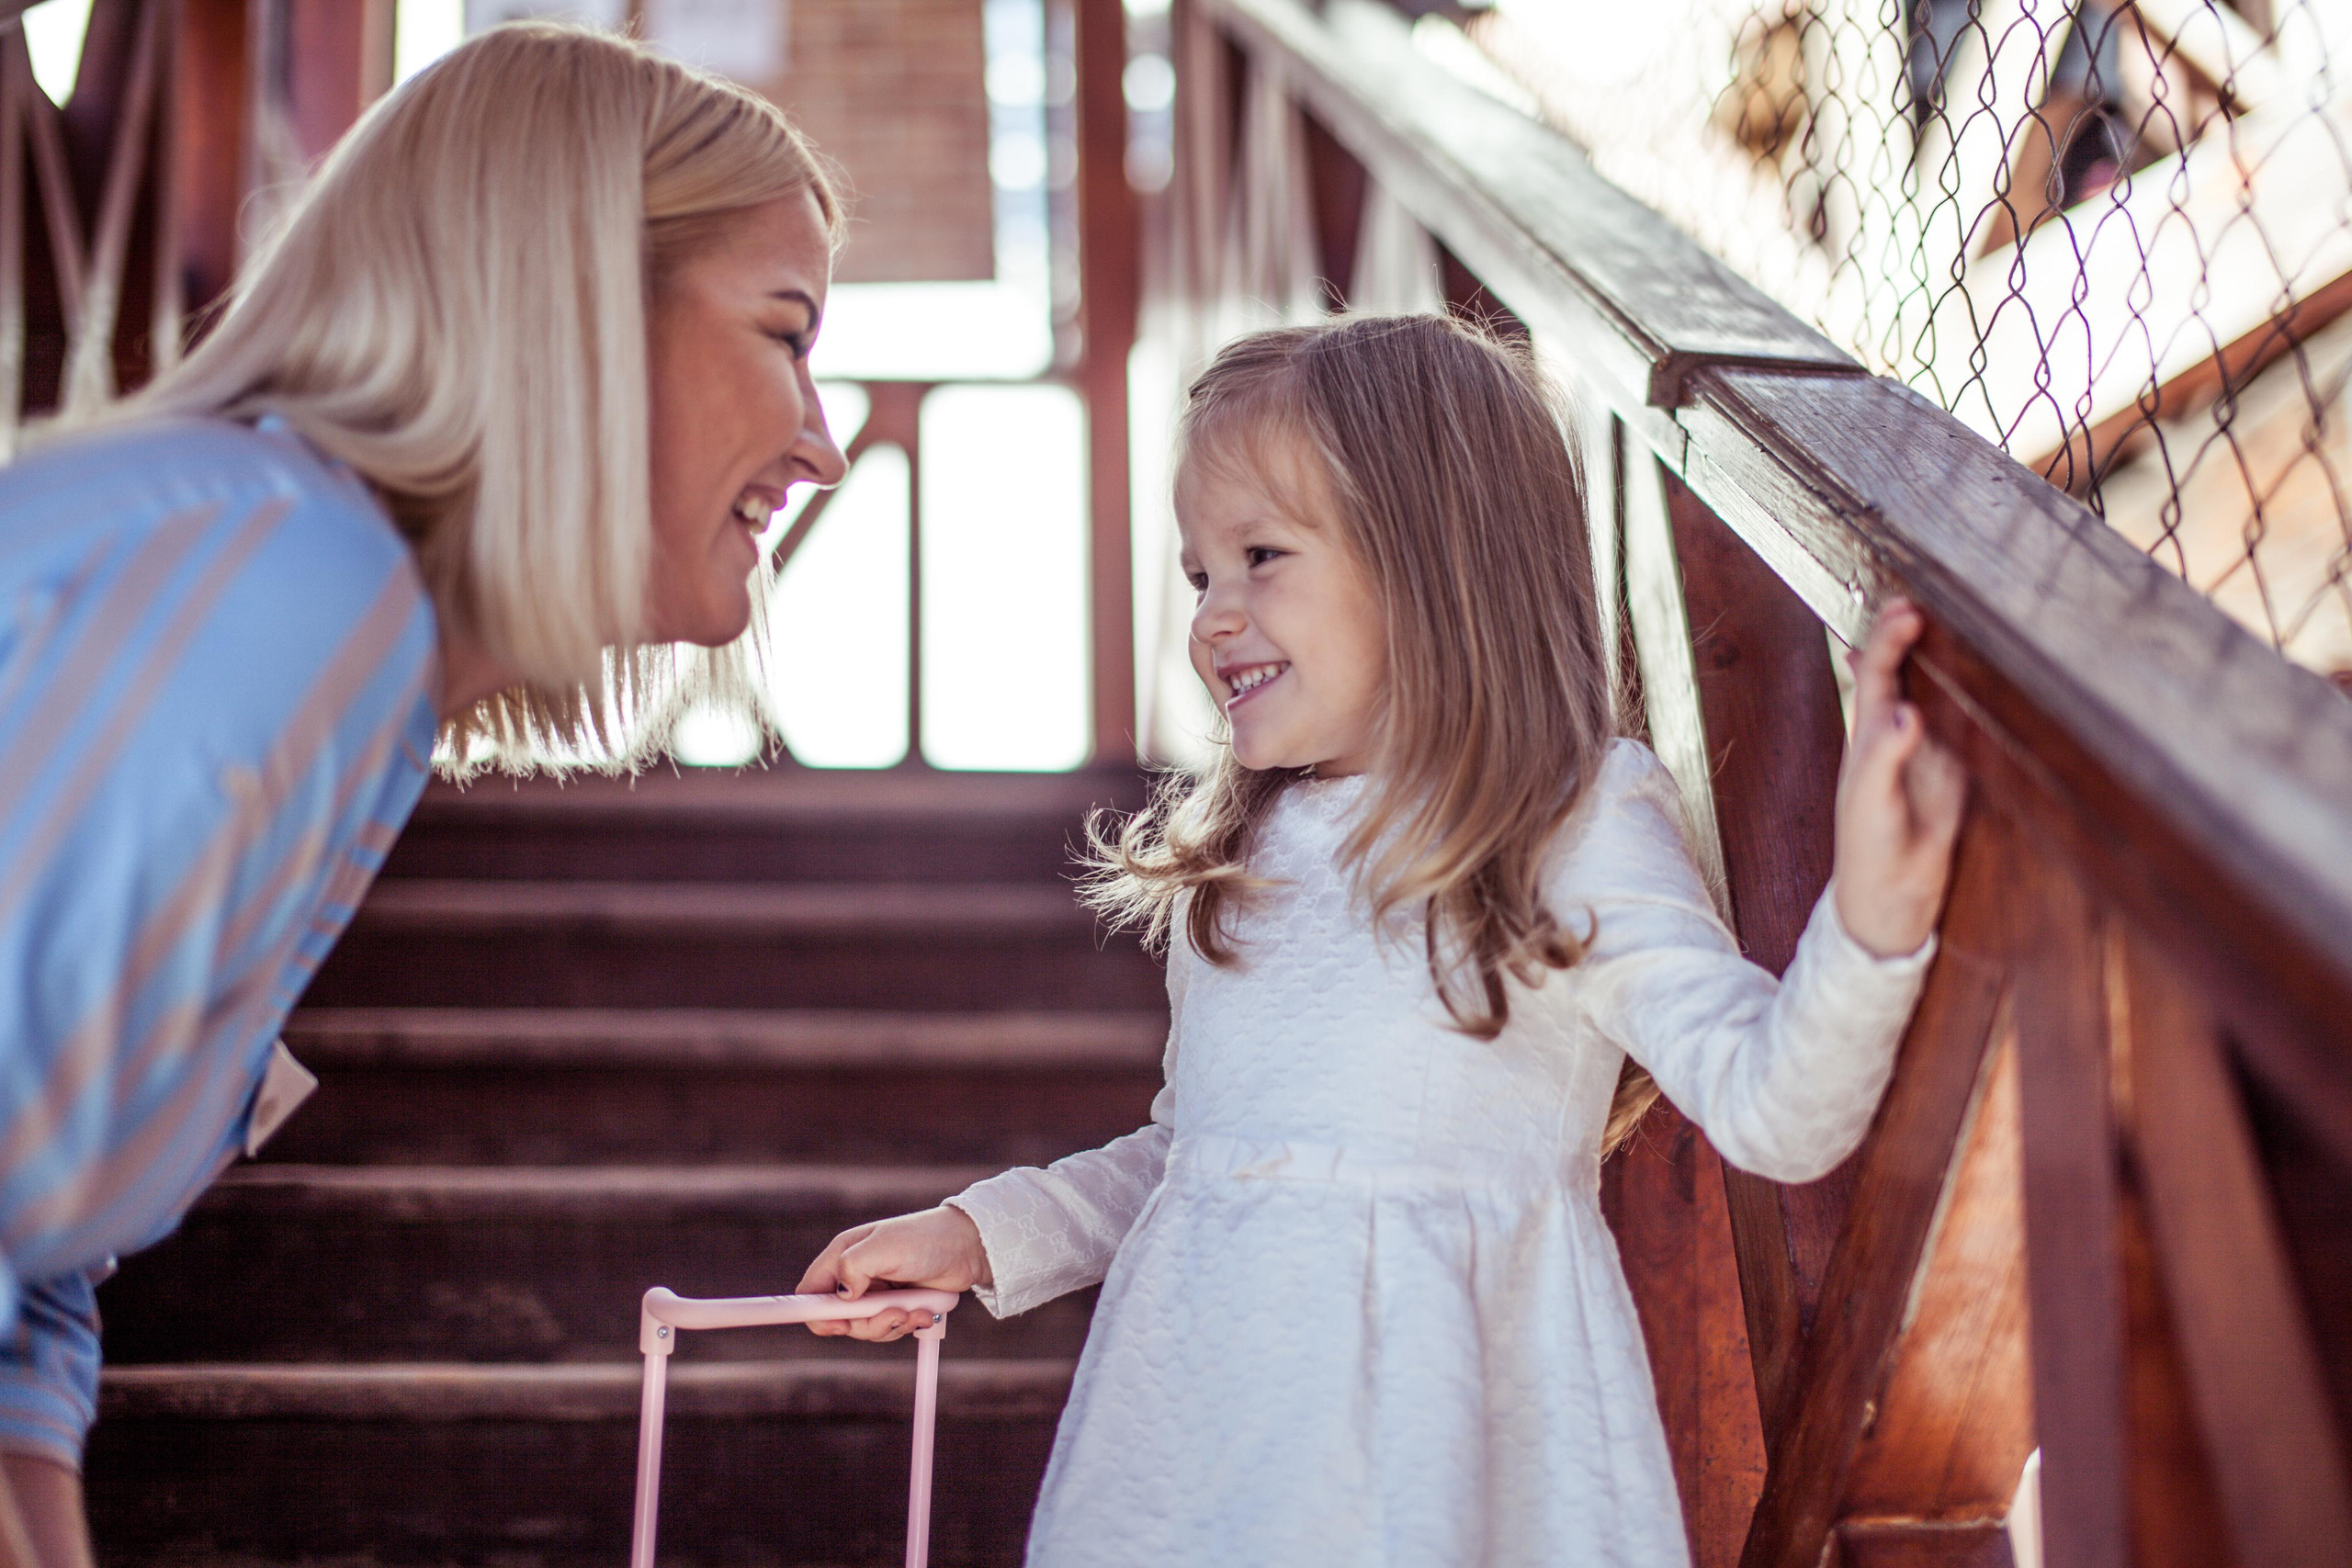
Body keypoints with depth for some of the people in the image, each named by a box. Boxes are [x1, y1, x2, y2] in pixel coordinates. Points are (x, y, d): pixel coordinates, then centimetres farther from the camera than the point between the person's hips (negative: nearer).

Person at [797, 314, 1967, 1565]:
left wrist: (1871, 923, -31)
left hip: (1429, 1448, -5)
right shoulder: (1229, 861, 11)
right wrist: (986, 1236, 13)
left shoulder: (1576, 833, -7)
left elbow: (1771, 1107, -15)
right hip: (1201, 1415, 5)